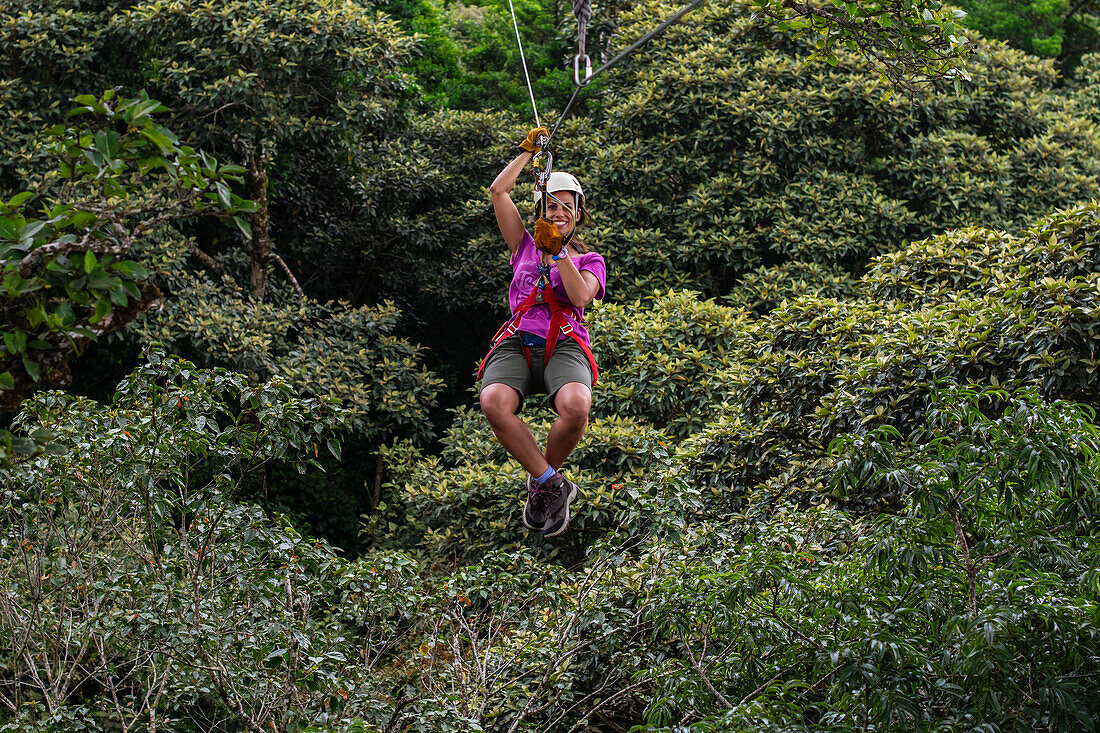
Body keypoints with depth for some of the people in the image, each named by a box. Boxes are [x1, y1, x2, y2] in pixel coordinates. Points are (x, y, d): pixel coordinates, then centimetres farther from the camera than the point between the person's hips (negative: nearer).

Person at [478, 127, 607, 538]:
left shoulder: (590, 260, 22)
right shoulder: (526, 247, 26)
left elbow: (580, 296, -1)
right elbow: (498, 191, 20)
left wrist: (559, 252, -3)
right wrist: (529, 150, 27)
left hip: (564, 346, -1)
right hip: (517, 342, 1)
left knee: (575, 406, -37)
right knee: (494, 403, -35)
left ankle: (540, 482, -8)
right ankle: (552, 484, -19)